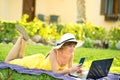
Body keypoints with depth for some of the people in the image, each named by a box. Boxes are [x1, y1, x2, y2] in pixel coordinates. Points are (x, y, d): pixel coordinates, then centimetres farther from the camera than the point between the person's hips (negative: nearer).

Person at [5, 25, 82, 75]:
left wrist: (76, 70, -35)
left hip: (43, 61, 5)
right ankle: (22, 38, 16)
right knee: (8, 62, 11)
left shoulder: (71, 54, -25)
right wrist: (71, 70, -55)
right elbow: (55, 72, -44)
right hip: (36, 62, -5)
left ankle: (24, 39, 32)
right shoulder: (54, 52, -41)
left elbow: (69, 70, -14)